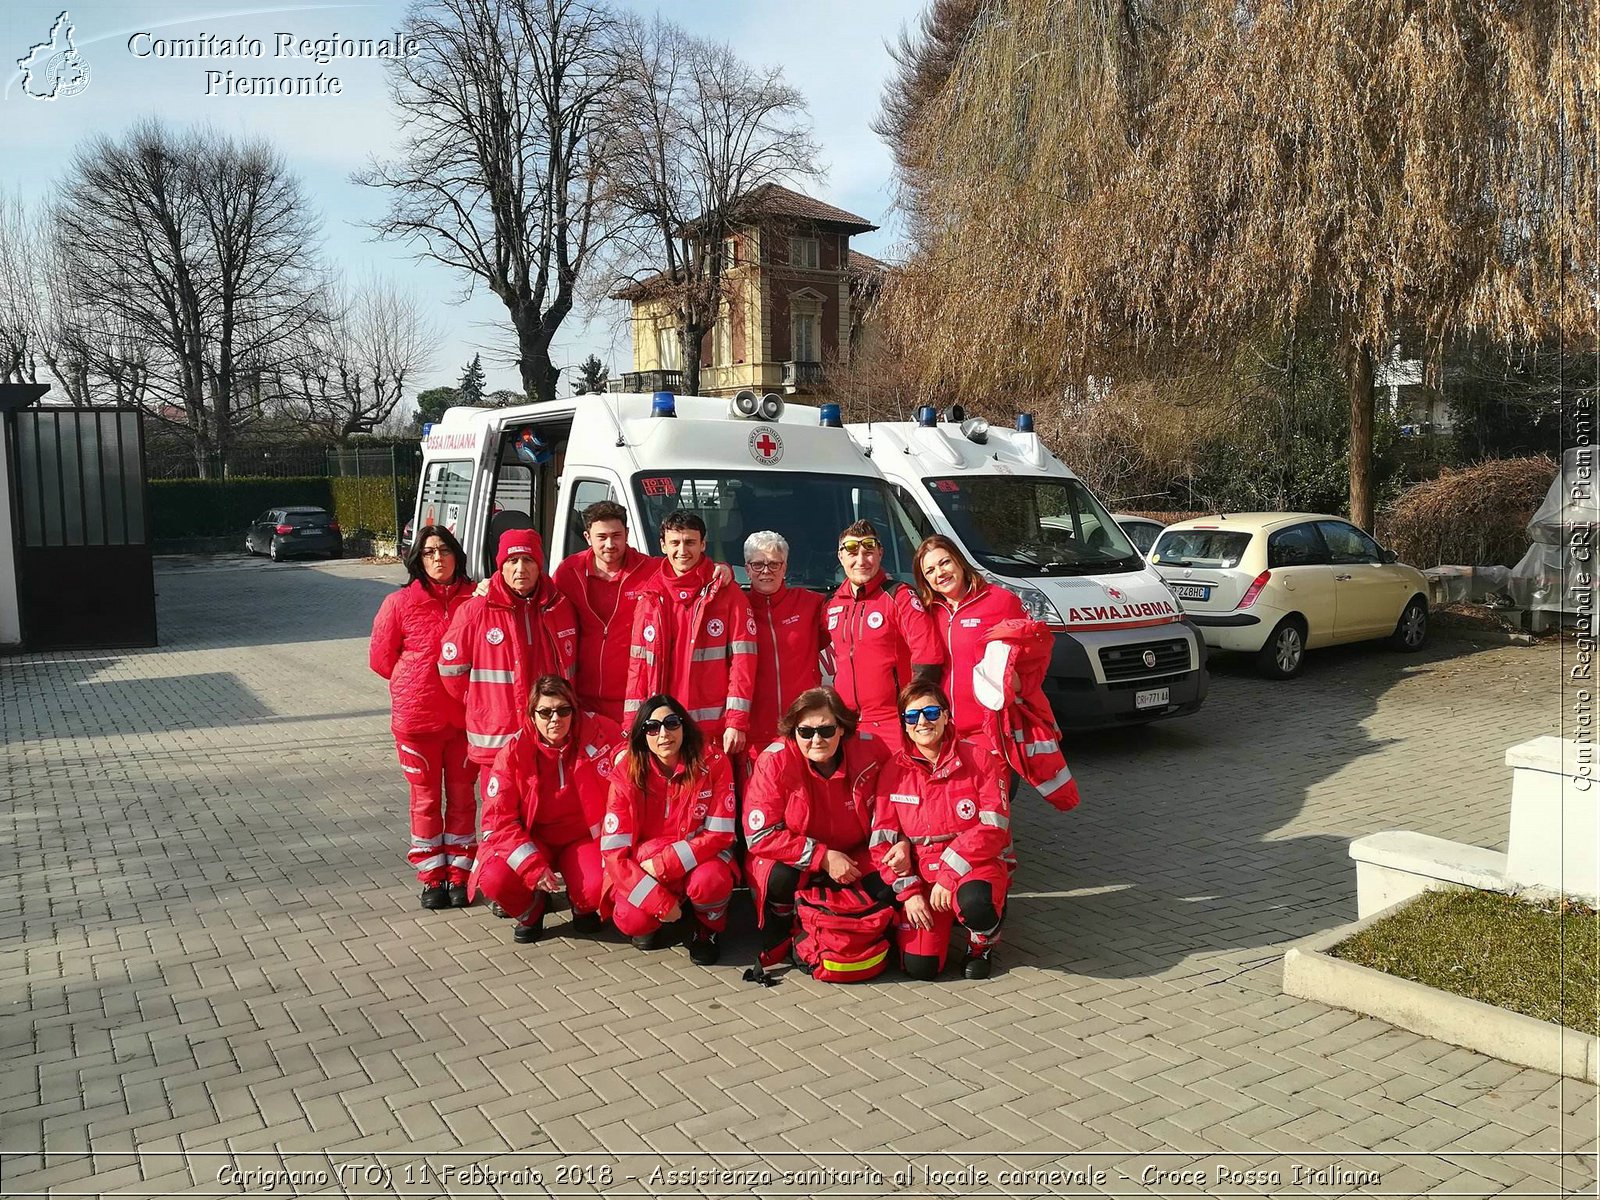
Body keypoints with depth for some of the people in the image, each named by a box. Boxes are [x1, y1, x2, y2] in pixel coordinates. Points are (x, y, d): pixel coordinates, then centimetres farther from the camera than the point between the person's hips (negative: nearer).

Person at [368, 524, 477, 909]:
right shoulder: (400, 603, -6)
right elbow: (381, 658, 2)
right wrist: (419, 683, 5)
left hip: (466, 716, 1)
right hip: (417, 718, -1)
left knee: (461, 796, 12)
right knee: (426, 799, 10)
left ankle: (459, 874, 24)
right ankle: (432, 878, 22)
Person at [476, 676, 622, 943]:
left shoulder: (596, 733, -14)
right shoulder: (515, 750, -13)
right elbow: (498, 818, -13)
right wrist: (533, 866, -24)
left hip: (583, 838, 0)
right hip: (532, 840, 1)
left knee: (598, 887, -31)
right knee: (494, 879, -29)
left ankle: (582, 907, 11)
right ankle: (530, 910, 9)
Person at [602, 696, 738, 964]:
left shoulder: (713, 763, -14)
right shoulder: (626, 773, -12)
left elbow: (719, 834, -14)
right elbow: (613, 850, -15)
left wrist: (664, 863, -24)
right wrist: (659, 900, -23)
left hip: (698, 859, -1)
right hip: (645, 867, 1)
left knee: (709, 882, -35)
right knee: (631, 921, -27)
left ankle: (708, 928, 2)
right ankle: (650, 923, 12)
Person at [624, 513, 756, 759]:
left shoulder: (727, 594, 0)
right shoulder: (650, 600, 11)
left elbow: (742, 659, -4)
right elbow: (638, 665, 10)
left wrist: (737, 723, -11)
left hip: (715, 730, -3)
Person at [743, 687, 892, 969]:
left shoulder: (870, 750, -14)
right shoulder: (775, 761, -21)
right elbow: (759, 835, -22)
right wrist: (822, 857, -25)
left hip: (853, 856, 3)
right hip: (792, 860, -2)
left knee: (889, 888, -23)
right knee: (781, 880, -34)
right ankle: (778, 939, -1)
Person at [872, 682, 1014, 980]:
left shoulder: (980, 760, -7)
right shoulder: (894, 770, 0)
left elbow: (993, 829, -14)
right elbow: (882, 840, 0)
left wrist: (948, 875, -20)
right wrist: (908, 892, -10)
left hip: (977, 863, -2)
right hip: (921, 873, 3)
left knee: (973, 902, -39)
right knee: (919, 967, -14)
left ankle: (982, 944, 0)